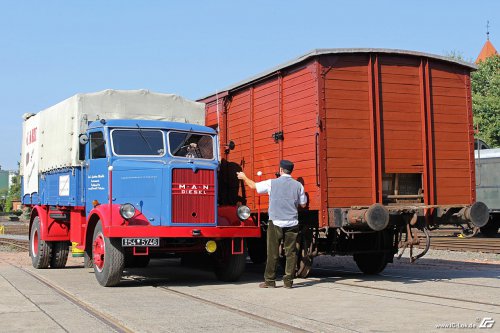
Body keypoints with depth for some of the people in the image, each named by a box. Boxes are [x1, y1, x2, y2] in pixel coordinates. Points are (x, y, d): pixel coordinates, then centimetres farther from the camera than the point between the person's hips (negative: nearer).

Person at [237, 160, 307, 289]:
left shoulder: (272, 183, -2)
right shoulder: (298, 185, 3)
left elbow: (253, 186, 11)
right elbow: (303, 204, 11)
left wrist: (244, 177, 29)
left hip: (275, 223, -1)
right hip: (292, 223, 2)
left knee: (272, 253, 4)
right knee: (291, 252, 5)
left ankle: (270, 280, 8)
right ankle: (288, 281, 5)